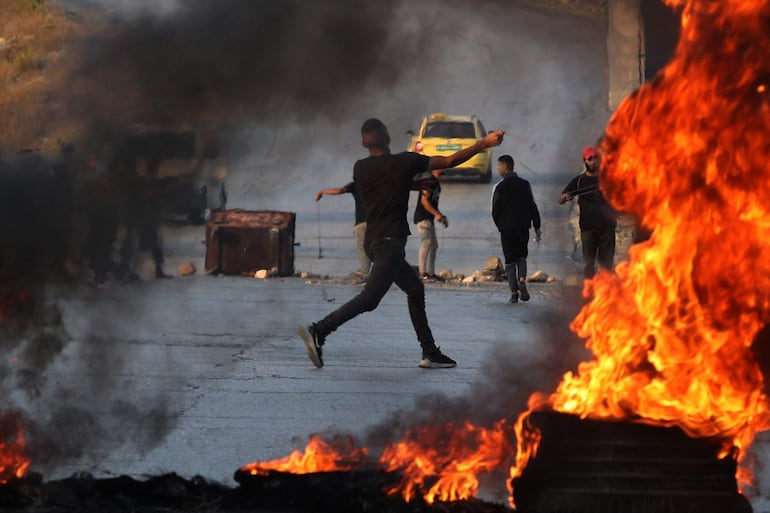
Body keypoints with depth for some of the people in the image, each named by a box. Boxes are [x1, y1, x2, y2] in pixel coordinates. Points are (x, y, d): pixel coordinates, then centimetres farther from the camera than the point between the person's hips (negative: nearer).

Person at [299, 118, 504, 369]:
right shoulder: (404, 162, -8)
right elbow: (449, 161, -3)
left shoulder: (360, 168, 5)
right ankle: (318, 331, -25)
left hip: (373, 241, 8)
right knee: (369, 298, -12)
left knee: (415, 288, 17)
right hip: (390, 241, -8)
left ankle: (430, 352, 16)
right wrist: (484, 143, 5)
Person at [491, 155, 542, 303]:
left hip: (507, 229, -3)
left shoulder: (499, 187, -6)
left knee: (510, 260, 3)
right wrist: (537, 227, 10)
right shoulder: (525, 184, 6)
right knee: (522, 257, 17)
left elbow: (495, 210, -5)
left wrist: (500, 226, 12)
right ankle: (522, 280, -11)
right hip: (524, 227, 3)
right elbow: (533, 207, 6)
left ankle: (514, 292, -3)